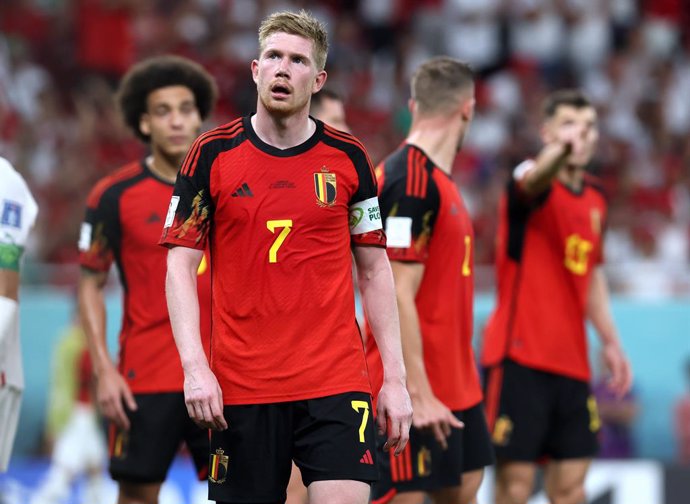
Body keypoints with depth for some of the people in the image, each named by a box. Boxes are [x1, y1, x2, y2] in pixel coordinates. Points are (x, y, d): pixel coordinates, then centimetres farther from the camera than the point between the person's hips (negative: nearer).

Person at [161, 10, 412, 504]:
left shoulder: (348, 157, 5)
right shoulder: (213, 154, 1)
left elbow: (375, 269, 10)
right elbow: (180, 264, 0)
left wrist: (396, 378, 4)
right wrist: (195, 366, -12)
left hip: (336, 386, 0)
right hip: (239, 387, 0)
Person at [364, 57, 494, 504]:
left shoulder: (437, 179, 13)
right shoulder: (410, 182, -17)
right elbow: (397, 298, -21)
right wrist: (418, 393, -23)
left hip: (455, 388, 10)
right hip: (417, 394, -10)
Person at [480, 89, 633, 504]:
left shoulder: (596, 199, 15)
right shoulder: (530, 180, -8)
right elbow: (535, 180, -34)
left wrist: (611, 342, 19)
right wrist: (560, 149, -56)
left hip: (571, 359, 7)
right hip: (521, 355, -7)